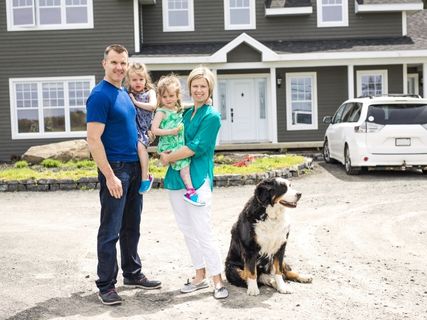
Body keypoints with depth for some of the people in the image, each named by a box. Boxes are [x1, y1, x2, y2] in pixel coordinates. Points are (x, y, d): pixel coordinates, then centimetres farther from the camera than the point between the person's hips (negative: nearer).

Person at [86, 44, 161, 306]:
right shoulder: (100, 95, -13)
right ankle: (106, 285, 7)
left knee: (132, 227, 16)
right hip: (115, 168, -8)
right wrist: (110, 176, -20)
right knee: (111, 230, -2)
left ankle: (133, 274, 28)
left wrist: (143, 166, 16)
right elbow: (94, 140, -17)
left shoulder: (125, 94, 13)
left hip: (134, 167, 8)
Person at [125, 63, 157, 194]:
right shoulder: (128, 94, 13)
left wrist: (136, 102, -7)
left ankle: (145, 177, -20)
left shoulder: (150, 92, 7)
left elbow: (152, 106, -10)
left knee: (140, 146, -27)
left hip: (144, 129, -4)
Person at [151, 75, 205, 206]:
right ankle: (190, 190, -23)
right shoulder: (161, 112, -9)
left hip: (179, 145, 8)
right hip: (168, 147, -8)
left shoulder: (179, 110, 11)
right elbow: (154, 130, -14)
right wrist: (171, 131, -21)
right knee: (184, 162, -19)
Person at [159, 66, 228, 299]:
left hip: (197, 180, -7)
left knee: (202, 232, -7)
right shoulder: (186, 113, 13)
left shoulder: (212, 116, -8)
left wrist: (169, 158, -8)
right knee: (187, 231, 12)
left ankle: (217, 280, 3)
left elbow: (196, 147, -16)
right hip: (176, 178, 8)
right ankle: (200, 276, 22)